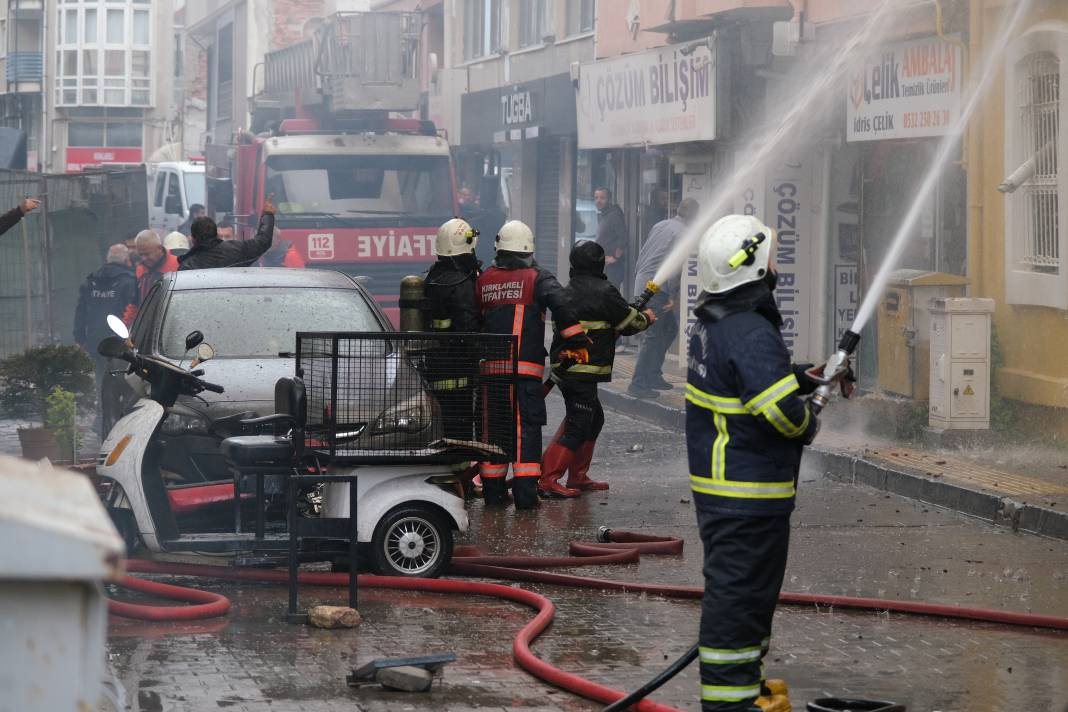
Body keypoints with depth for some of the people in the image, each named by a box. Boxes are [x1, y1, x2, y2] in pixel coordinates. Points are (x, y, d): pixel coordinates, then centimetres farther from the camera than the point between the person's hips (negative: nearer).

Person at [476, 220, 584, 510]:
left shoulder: (484, 280, 10)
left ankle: (493, 490, 15)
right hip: (526, 367, -4)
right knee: (526, 427, -3)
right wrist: (576, 341, -12)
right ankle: (525, 492, -9)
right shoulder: (537, 278, -2)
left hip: (490, 366, 4)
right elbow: (560, 306, -17)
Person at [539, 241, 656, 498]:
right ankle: (548, 480, -14)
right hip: (584, 371, -9)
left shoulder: (568, 291, 14)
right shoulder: (603, 291, -10)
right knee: (578, 428, -7)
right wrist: (647, 318, 20)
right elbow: (629, 321, -2)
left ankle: (578, 477, 24)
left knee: (594, 419, 21)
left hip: (564, 368, 9)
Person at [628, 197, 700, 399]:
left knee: (670, 328, 18)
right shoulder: (684, 233, -9)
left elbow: (642, 254, 18)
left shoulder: (660, 225, 16)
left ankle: (653, 376, 19)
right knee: (653, 336, -6)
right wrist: (673, 296, -11)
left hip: (642, 282, 9)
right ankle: (638, 384, -7)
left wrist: (638, 277, 23)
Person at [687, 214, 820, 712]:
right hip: (747, 494, -11)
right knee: (739, 588, -5)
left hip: (717, 481, 11)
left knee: (737, 585, 21)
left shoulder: (711, 325, 10)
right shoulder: (751, 332, -23)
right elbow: (780, 409, -28)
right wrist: (808, 426, -8)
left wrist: (806, 378, 17)